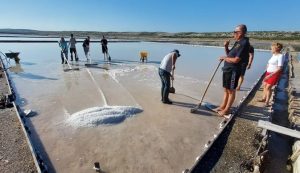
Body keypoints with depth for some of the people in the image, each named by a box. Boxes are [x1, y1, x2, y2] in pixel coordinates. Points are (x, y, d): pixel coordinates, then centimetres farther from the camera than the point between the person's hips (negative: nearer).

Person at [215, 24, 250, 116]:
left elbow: (236, 60, -22)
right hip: (227, 70, 9)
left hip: (233, 71, -9)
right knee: (226, 89, 16)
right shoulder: (237, 42, 14)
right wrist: (226, 47, 3)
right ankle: (222, 106, 27)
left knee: (231, 91, 2)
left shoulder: (244, 43, -16)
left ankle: (226, 110, 12)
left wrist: (224, 58, -8)